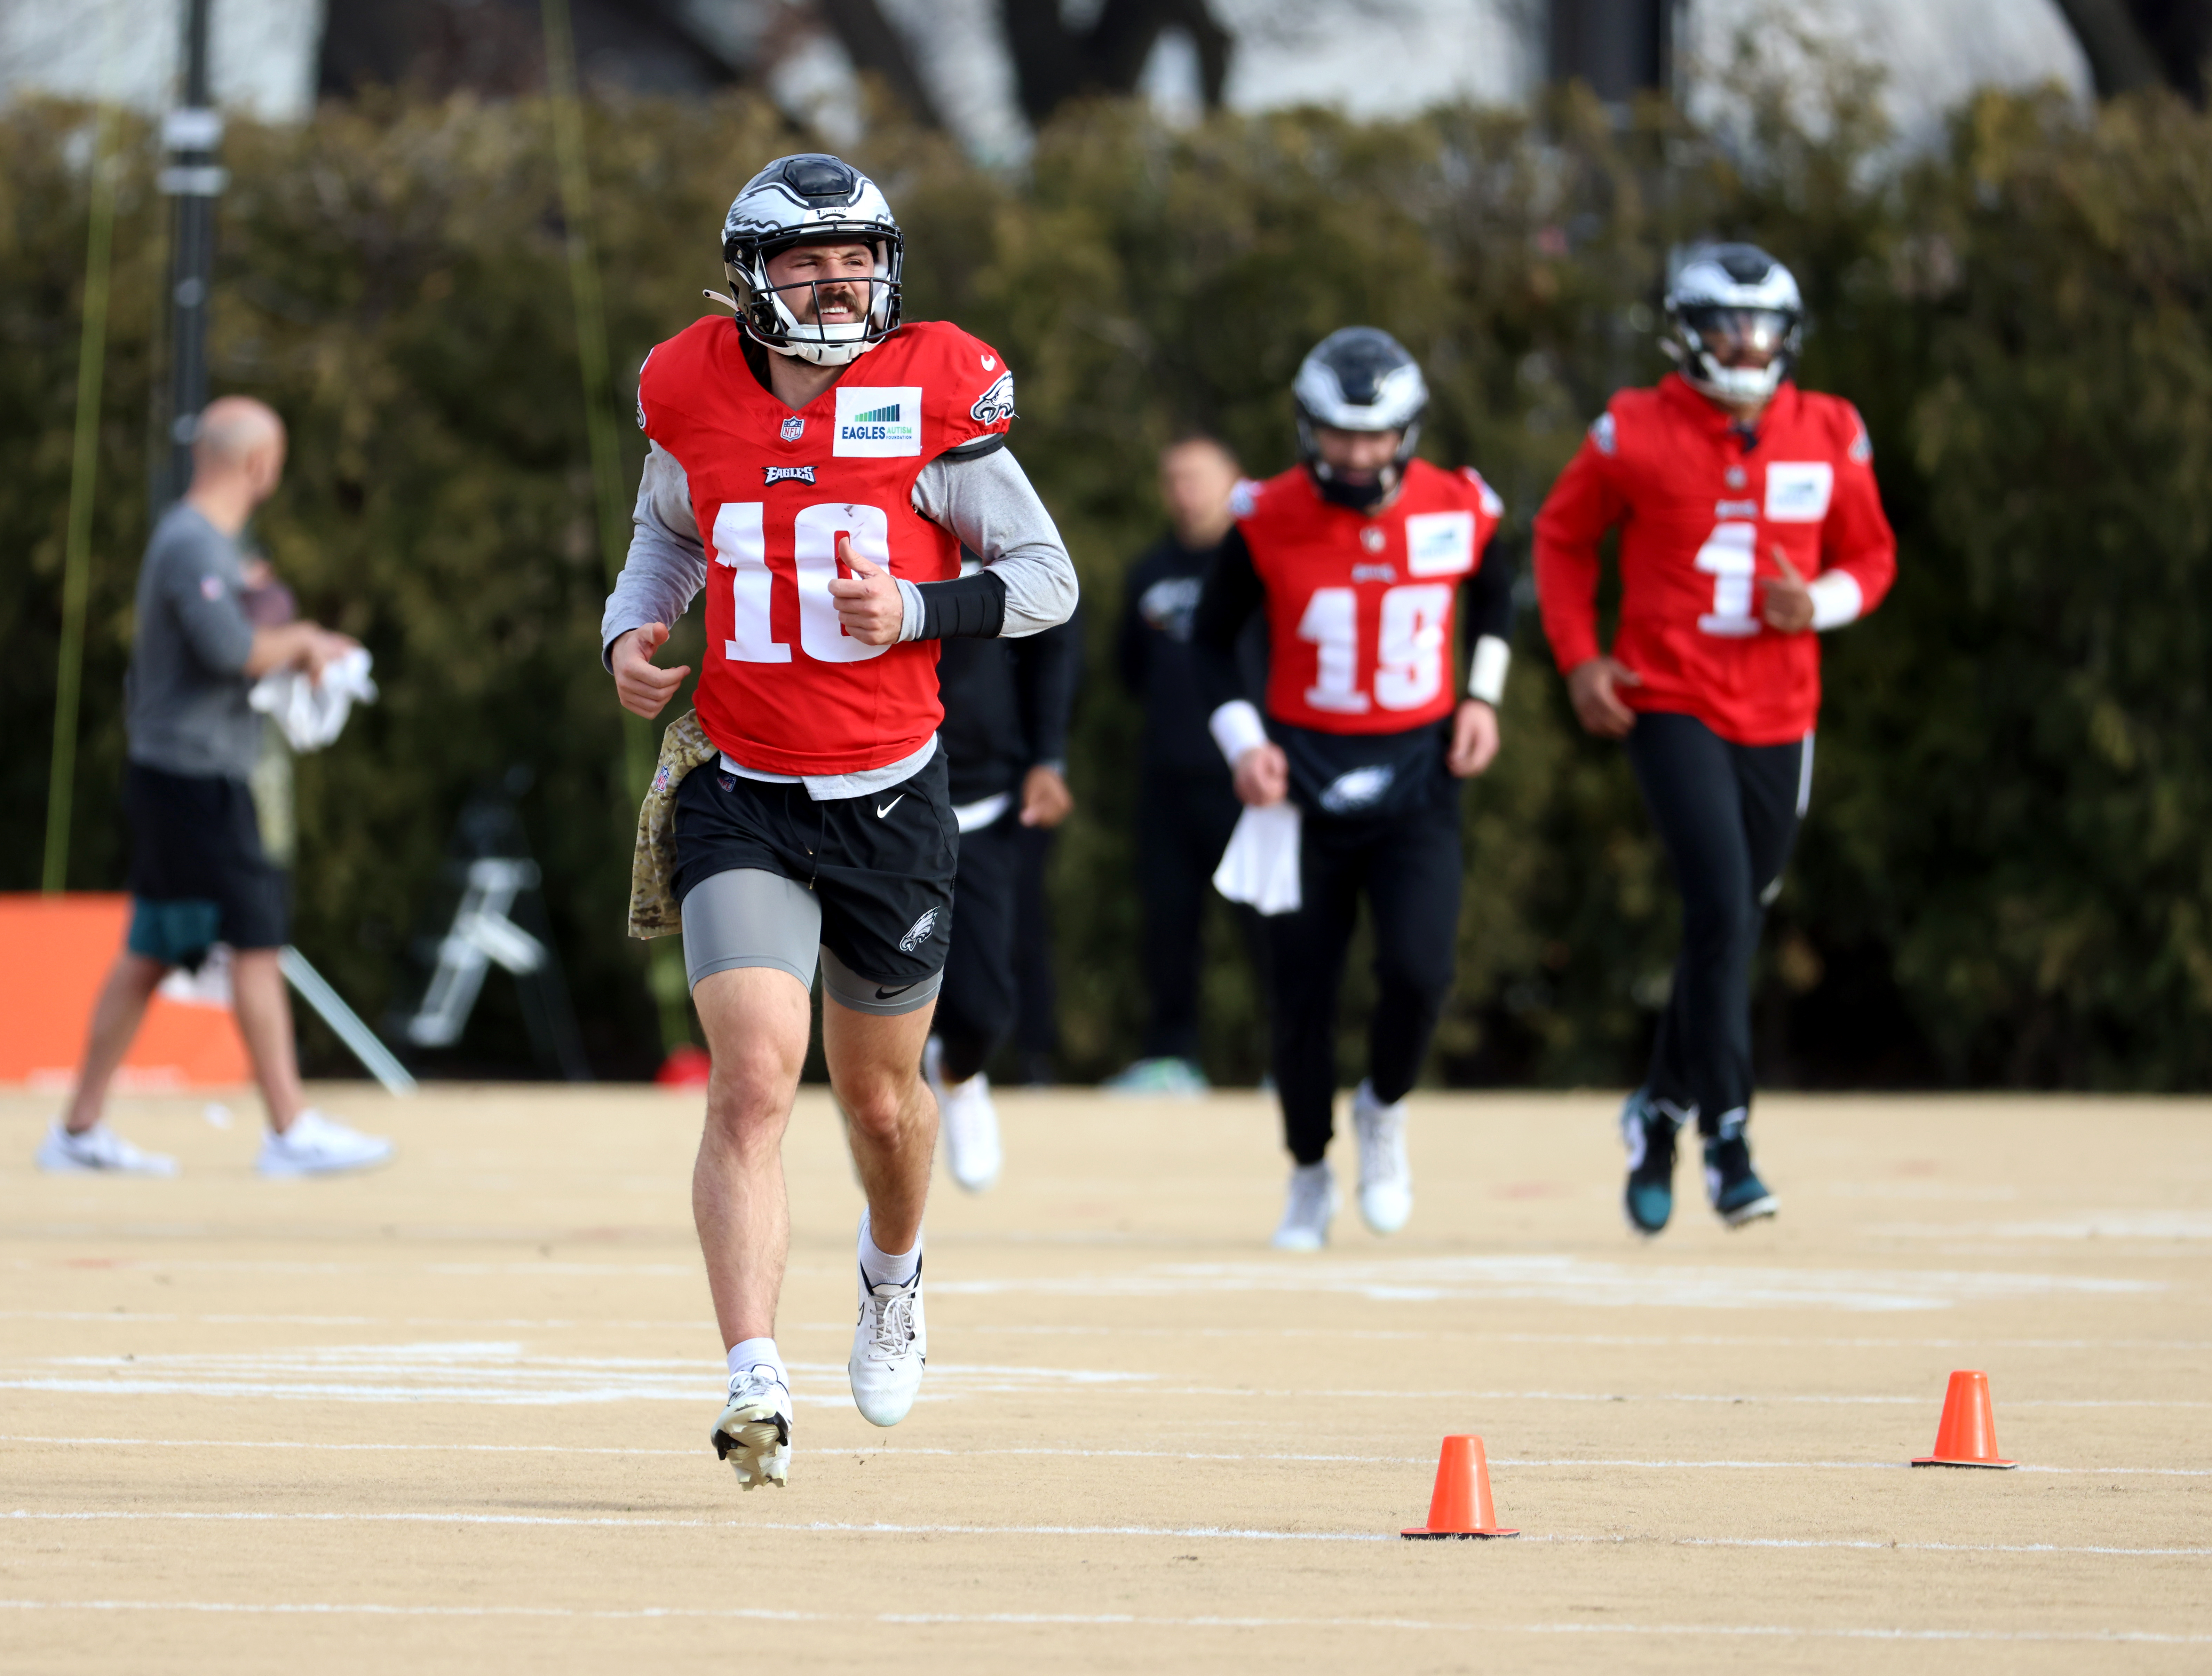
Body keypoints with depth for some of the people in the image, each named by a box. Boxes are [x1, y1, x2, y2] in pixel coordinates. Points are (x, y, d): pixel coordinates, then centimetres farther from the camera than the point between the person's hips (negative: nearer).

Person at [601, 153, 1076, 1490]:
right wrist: (632, 633, 1)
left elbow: (1048, 575, -3)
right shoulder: (696, 394, -1)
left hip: (890, 797, 0)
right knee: (754, 1085, -16)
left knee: (881, 1094, 16)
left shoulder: (932, 394, -9)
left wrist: (916, 609, -19)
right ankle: (757, 1385, -21)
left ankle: (895, 1272, 49)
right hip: (743, 796, 0)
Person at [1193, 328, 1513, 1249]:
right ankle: (1310, 1176, 23)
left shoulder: (1456, 511, -5)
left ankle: (1385, 1108, 15)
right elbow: (1213, 635, 4)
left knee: (1417, 972, -17)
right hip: (1305, 776, 0)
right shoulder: (1269, 522, -10)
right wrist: (1243, 741, -9)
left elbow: (1494, 594, 18)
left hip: (1417, 777, 0)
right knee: (1304, 992, 0)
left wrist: (1484, 695, 6)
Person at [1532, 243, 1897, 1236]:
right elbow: (1563, 535, 9)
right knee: (1722, 911, -17)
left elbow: (1870, 555, 13)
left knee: (1731, 928, 12)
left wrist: (1821, 603, -9)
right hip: (1670, 705, -4)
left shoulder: (1829, 438, 2)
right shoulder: (1636, 433, -5)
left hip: (1779, 717, 4)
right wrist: (1579, 659, -2)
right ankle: (1727, 1141, -12)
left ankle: (1662, 1109, 33)